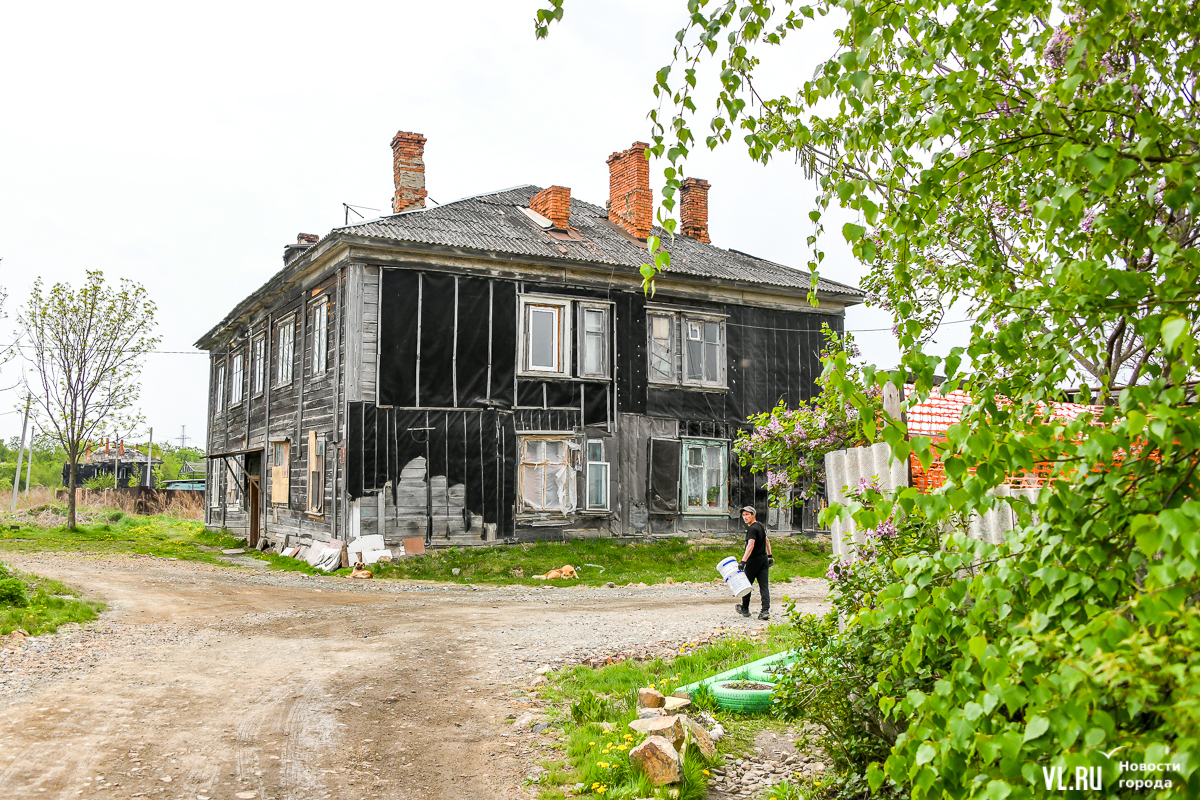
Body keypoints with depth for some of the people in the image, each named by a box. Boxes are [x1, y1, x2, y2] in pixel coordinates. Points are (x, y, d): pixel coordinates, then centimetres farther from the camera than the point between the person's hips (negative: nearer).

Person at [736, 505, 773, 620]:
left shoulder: (752, 529, -16)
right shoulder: (761, 525, 13)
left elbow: (751, 545, -30)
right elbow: (767, 541, 25)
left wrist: (743, 561, -36)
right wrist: (769, 556, 33)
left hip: (754, 560, -8)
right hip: (764, 559, 8)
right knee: (764, 586, 1)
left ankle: (745, 609, 23)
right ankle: (766, 610, -8)